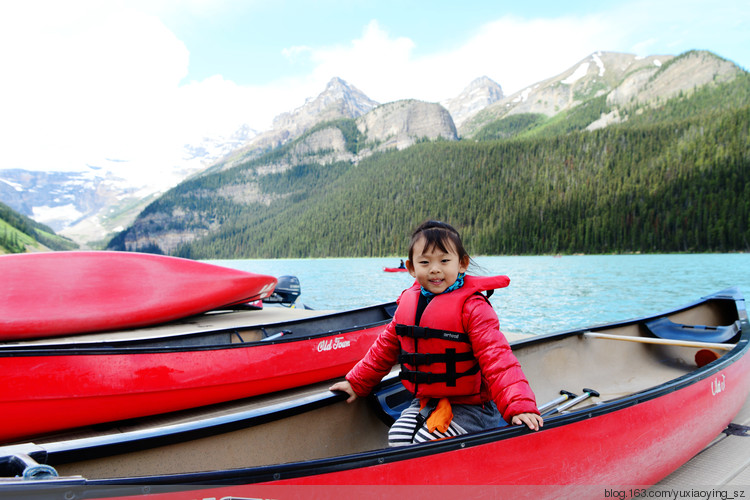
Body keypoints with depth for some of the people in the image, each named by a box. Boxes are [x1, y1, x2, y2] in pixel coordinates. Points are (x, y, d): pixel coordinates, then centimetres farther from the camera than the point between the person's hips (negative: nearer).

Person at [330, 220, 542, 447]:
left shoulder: (472, 307, -15)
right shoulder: (408, 304, 4)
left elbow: (497, 358, -24)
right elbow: (385, 347, 17)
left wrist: (519, 406, -37)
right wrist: (357, 383, 21)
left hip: (470, 405, -6)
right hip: (424, 401, 6)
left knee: (425, 442, -22)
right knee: (398, 437, -12)